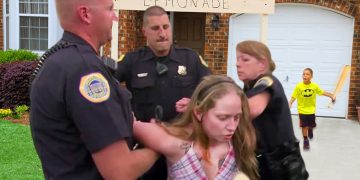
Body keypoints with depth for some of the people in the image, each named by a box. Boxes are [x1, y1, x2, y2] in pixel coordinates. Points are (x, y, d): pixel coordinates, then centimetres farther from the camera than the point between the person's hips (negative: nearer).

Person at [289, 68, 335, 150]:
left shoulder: (315, 86, -10)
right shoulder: (298, 86, -17)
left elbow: (322, 92, 2)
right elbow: (293, 97, -15)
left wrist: (331, 95, -8)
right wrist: (290, 104, -28)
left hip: (311, 110, 2)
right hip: (302, 110, -2)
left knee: (311, 125, 15)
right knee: (304, 126, 3)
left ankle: (310, 129, 52)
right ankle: (305, 140, 22)